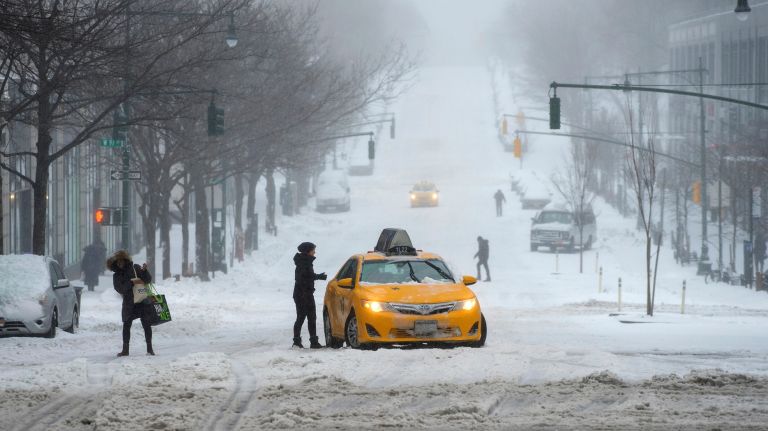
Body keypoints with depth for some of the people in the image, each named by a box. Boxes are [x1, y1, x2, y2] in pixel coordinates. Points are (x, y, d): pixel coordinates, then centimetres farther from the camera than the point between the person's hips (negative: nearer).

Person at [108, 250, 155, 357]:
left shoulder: (135, 268, 5)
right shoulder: (117, 276, 7)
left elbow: (148, 280, 1)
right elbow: (120, 289, -8)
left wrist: (144, 271, -18)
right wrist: (131, 283, -19)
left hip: (142, 301, -1)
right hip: (129, 303, 1)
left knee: (146, 324, -4)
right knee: (126, 325, 0)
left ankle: (149, 348, 3)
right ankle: (125, 349, 8)